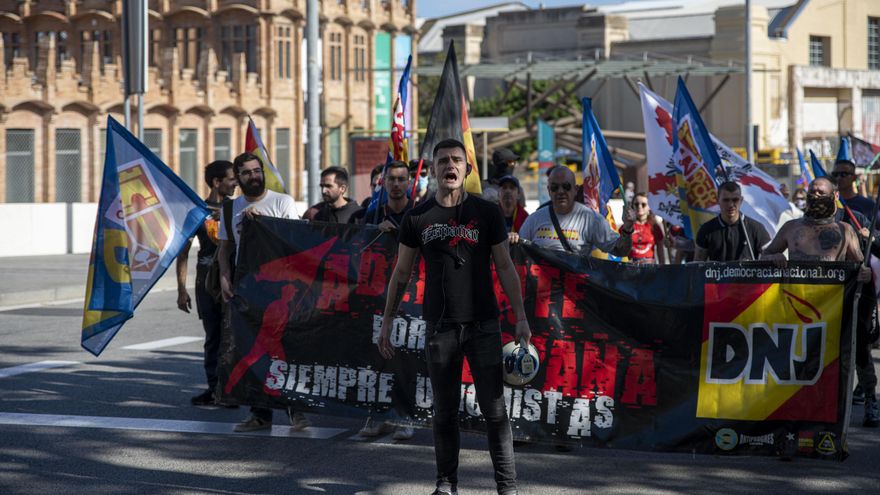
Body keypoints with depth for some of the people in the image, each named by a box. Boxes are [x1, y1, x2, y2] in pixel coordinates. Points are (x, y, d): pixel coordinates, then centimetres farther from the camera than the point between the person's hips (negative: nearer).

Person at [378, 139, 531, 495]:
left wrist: (521, 318, -4)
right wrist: (387, 321, 8)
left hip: (483, 325, -1)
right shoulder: (418, 218, 5)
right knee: (445, 410, 7)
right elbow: (402, 273, 11)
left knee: (494, 408, -3)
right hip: (440, 326, 1)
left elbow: (505, 267, 3)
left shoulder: (487, 213, 2)